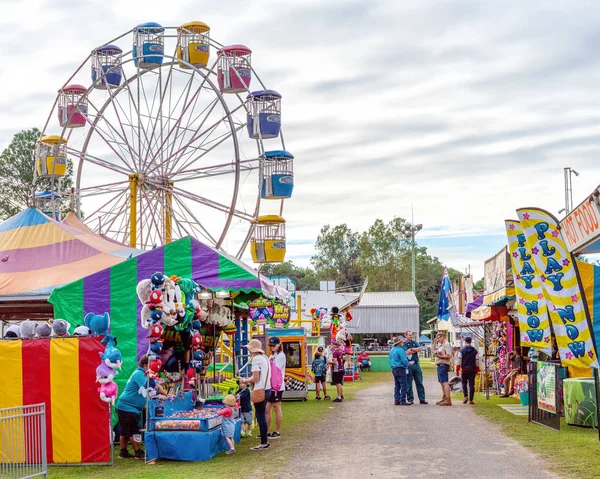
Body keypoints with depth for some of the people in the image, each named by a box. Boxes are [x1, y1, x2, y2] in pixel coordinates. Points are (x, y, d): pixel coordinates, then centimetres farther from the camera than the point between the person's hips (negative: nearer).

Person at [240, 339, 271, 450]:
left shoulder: (256, 359, -14)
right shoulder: (265, 358, 13)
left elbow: (256, 378, -17)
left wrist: (245, 380, 0)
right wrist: (249, 380, 16)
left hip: (260, 391, -9)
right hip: (267, 389, 9)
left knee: (260, 416, -3)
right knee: (261, 415, 17)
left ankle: (264, 443, 1)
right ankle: (264, 441, 21)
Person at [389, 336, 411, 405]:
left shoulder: (392, 350, 12)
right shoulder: (400, 350, -15)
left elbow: (390, 360, 20)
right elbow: (404, 360, -16)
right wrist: (409, 364, 0)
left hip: (394, 369, 9)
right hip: (400, 368, -9)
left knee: (397, 385, 13)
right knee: (403, 385, -6)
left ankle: (396, 400, 13)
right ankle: (402, 400, -7)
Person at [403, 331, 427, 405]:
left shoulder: (415, 342, 15)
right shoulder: (404, 344, 0)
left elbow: (419, 349, -3)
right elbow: (407, 352, -14)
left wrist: (411, 349, -8)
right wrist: (415, 350, -3)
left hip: (416, 364, 4)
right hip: (408, 365, -4)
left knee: (419, 382, 4)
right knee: (408, 384, 1)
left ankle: (422, 399, 8)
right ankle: (410, 399, 8)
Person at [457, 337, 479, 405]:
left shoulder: (461, 351, -4)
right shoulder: (475, 351, 2)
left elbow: (459, 362, -4)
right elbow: (477, 362, 3)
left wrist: (457, 370, 2)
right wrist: (476, 371, 12)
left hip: (464, 369, -1)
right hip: (472, 370, 1)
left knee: (464, 384, 14)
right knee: (471, 384, 3)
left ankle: (465, 396, -3)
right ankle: (470, 399, 0)